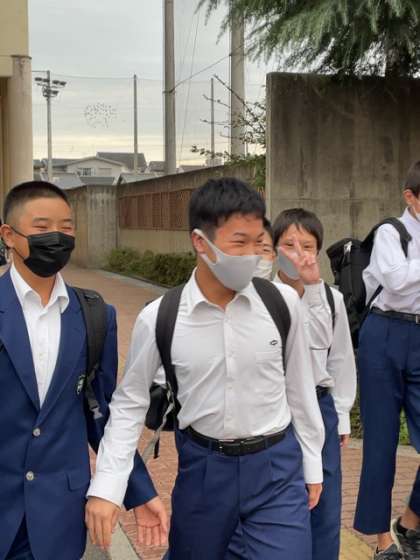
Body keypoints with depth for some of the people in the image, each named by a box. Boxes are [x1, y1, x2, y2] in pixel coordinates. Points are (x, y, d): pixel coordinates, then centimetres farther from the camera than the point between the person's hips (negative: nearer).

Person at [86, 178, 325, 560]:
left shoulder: (283, 302, -12)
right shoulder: (159, 319, -13)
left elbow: (299, 387, 1)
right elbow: (130, 402, -2)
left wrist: (312, 464, 10)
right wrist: (106, 487, -9)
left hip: (276, 465, 0)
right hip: (202, 466, 1)